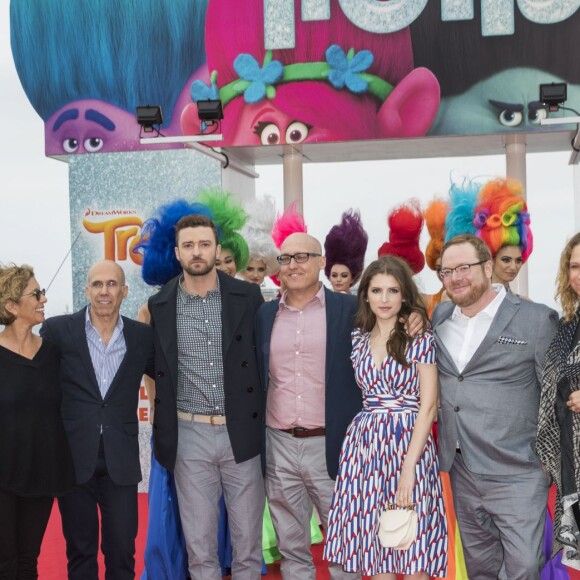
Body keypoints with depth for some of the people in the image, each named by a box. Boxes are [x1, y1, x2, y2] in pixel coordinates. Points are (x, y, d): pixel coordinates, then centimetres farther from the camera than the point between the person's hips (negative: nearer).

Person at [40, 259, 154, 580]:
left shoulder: (142, 336, 0)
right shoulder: (57, 330, -4)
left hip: (121, 461, 1)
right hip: (73, 457, -1)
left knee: (122, 551, 8)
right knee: (80, 550, 13)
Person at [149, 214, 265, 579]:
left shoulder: (248, 296, -1)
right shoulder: (160, 305, 2)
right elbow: (156, 367, 11)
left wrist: (262, 417, 5)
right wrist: (164, 431, 8)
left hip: (242, 431, -1)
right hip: (189, 435, 1)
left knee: (247, 539, 9)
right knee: (198, 543, 9)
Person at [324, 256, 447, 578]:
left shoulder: (420, 339, -5)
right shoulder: (358, 338, 8)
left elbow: (427, 406, -9)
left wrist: (409, 467, -16)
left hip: (407, 444, -4)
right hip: (365, 445, 4)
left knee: (412, 549, 2)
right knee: (373, 544, 9)